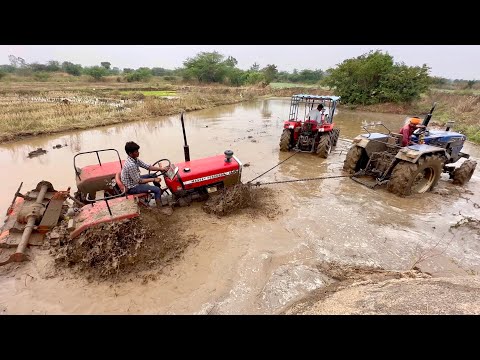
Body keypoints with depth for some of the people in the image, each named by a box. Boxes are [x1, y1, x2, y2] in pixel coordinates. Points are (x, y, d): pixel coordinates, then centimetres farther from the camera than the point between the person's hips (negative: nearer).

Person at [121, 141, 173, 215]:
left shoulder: (135, 159, -4)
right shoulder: (131, 165, -32)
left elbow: (147, 166, 3)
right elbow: (139, 181, -26)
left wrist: (160, 168, -9)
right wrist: (153, 180, -21)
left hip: (135, 180, 10)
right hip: (132, 187, -10)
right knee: (157, 190, -16)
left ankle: (160, 192, 30)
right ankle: (160, 208, 2)